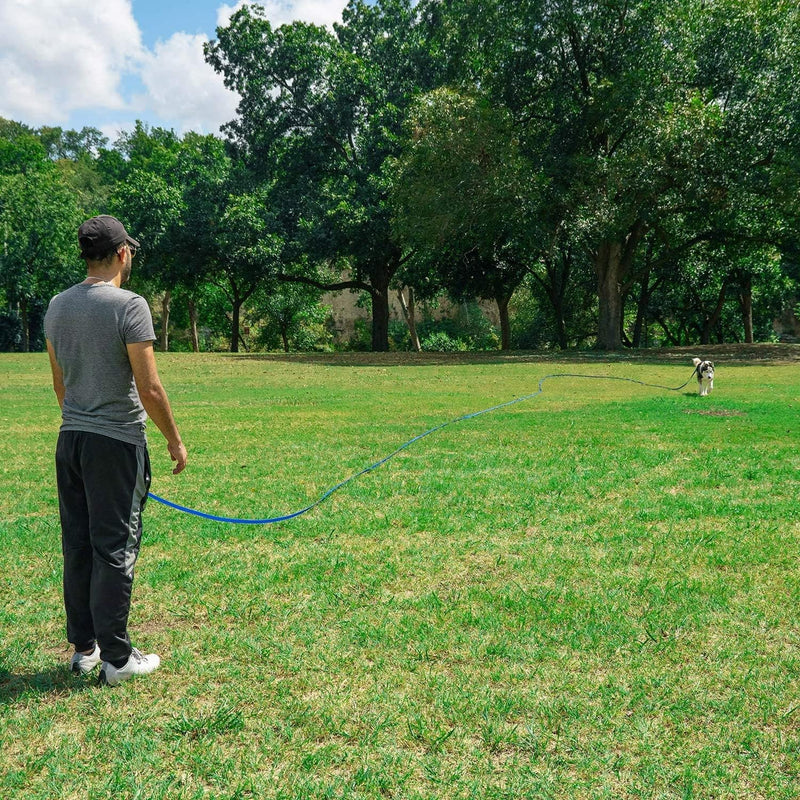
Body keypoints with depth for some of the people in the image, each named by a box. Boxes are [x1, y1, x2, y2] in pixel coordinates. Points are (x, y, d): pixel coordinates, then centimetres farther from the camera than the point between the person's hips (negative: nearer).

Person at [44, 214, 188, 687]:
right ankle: (116, 658, 8)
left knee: (77, 547, 13)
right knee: (115, 550, 0)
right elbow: (149, 389, -16)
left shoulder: (58, 306, 8)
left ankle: (84, 647, 24)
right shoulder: (129, 306, -14)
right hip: (117, 443, -7)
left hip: (70, 440, 7)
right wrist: (175, 439, -4)